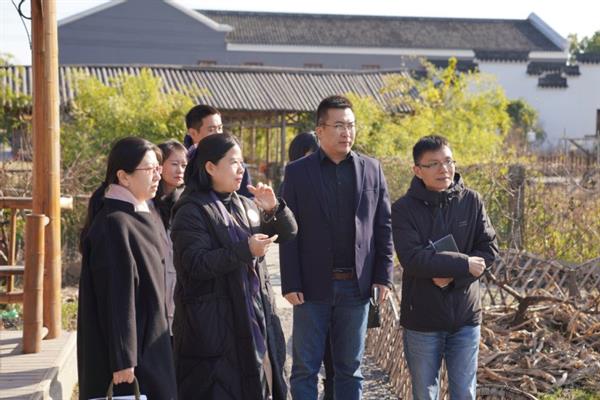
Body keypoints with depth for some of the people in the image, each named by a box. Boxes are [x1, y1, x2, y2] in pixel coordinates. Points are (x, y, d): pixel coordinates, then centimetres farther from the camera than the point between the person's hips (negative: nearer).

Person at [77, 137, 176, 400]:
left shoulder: (137, 216, 11)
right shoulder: (113, 224, -19)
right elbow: (115, 297, -22)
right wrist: (123, 359, -22)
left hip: (148, 343, 10)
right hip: (130, 347, -10)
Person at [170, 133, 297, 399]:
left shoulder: (246, 206, 12)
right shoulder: (191, 212, -10)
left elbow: (288, 233, 13)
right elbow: (195, 264, -20)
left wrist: (274, 208, -7)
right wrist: (245, 251, -27)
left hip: (254, 316, 7)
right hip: (215, 324, -7)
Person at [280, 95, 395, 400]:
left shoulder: (372, 169, 6)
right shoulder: (297, 172, 0)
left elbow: (383, 227, 6)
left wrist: (383, 276, 0)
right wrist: (290, 284, -8)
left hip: (356, 286, 2)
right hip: (312, 285, -2)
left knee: (350, 367, 11)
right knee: (305, 367, 5)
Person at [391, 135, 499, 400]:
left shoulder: (471, 201, -1)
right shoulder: (404, 209, -10)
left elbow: (489, 249, -2)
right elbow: (412, 259, -21)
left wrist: (452, 275, -16)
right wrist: (463, 264, -19)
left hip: (465, 316, 2)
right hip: (422, 319, -2)